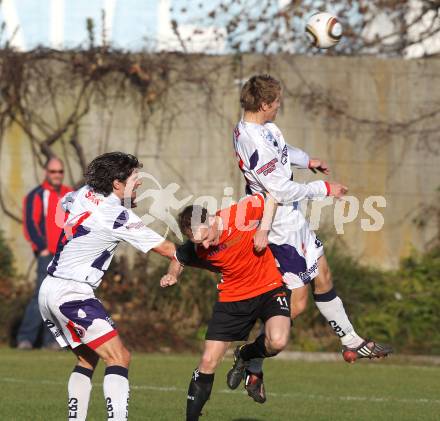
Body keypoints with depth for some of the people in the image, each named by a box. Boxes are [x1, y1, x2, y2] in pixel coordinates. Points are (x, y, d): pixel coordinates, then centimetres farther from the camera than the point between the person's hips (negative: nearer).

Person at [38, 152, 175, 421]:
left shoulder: (83, 194, 7)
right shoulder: (119, 216, -13)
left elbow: (64, 204, 33)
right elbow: (166, 249, -8)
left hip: (49, 288, 9)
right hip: (72, 293, -9)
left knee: (88, 358, 20)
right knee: (119, 358, -13)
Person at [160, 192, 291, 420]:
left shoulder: (239, 215, -23)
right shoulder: (196, 248, -13)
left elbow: (269, 198, -6)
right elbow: (179, 258, 11)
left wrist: (263, 230, -17)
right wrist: (172, 275, -9)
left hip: (269, 288, -2)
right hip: (232, 297, 2)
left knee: (277, 341, -29)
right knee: (208, 362, -3)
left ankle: (245, 356, 7)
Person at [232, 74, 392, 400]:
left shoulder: (263, 126, 0)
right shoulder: (254, 144, -31)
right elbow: (282, 191, -26)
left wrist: (307, 160, 34)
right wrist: (325, 188, -14)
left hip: (293, 218, 10)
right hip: (281, 229, -10)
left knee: (323, 278, 20)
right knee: (296, 304, -3)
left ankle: (352, 342, 36)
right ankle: (251, 364, 7)